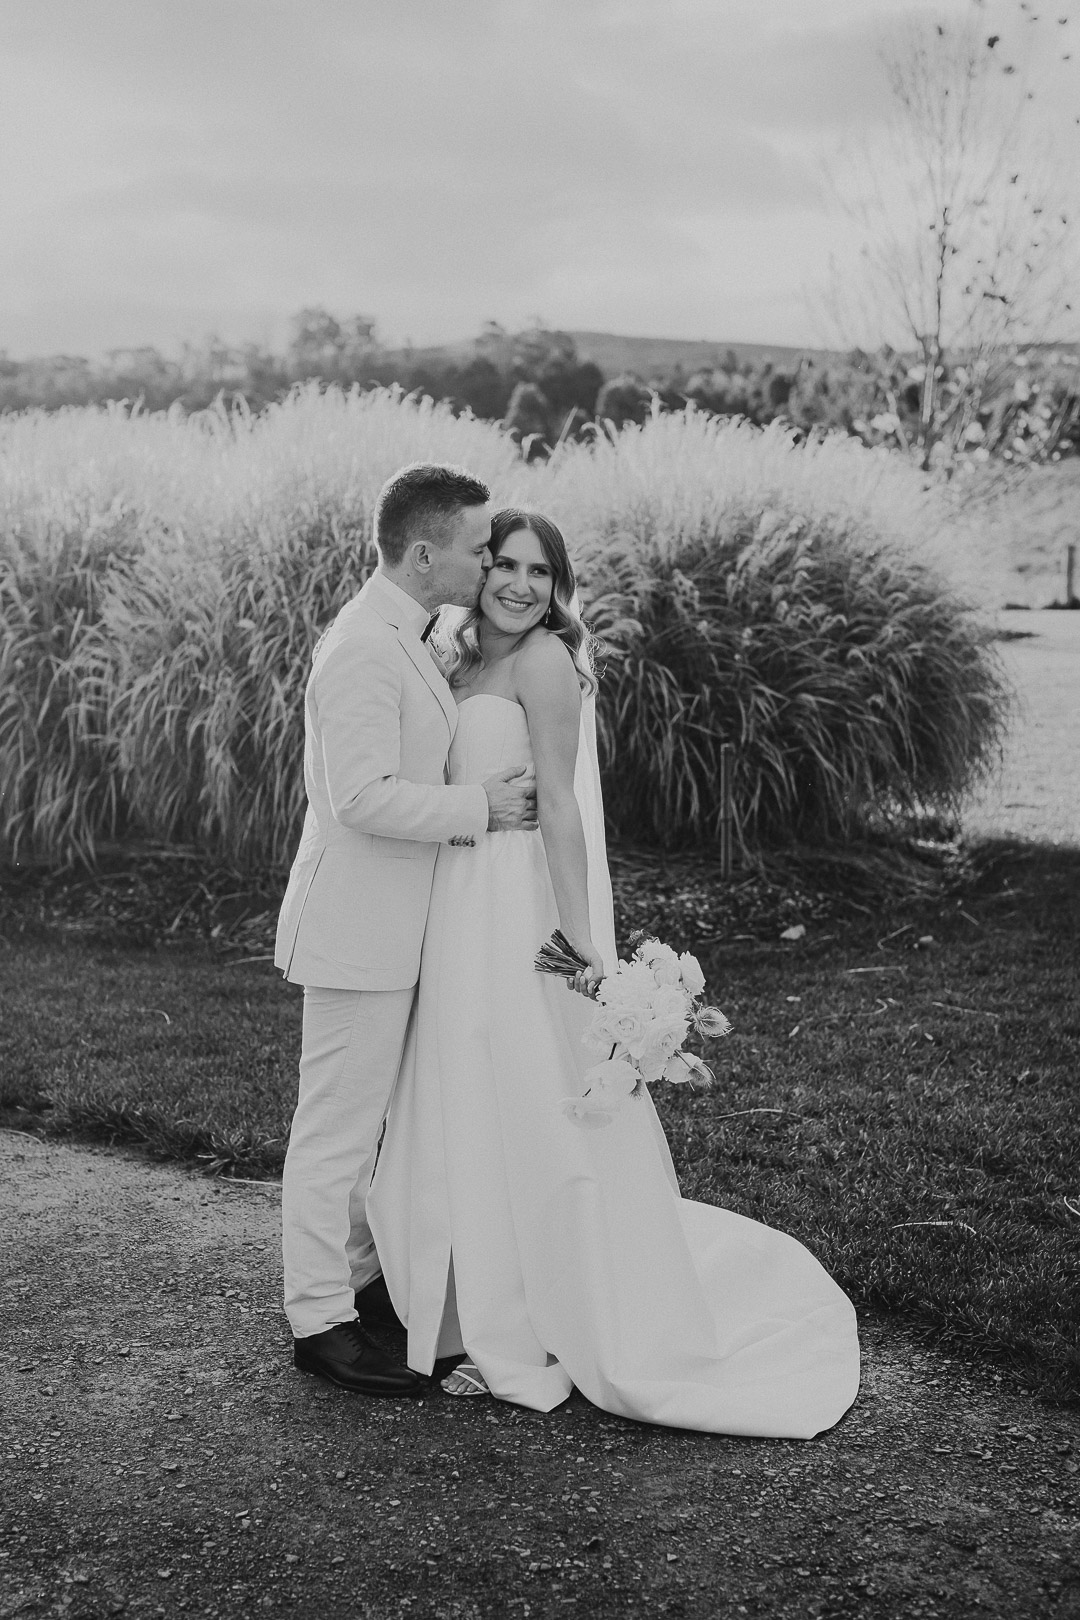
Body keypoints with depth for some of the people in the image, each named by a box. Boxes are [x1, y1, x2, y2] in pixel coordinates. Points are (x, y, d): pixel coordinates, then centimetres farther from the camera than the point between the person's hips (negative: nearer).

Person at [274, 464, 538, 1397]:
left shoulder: (398, 638, 12)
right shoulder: (364, 649, -20)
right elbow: (363, 796, -26)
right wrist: (481, 810, -18)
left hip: (386, 927, 10)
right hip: (357, 929, -10)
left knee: (362, 1117, 19)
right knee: (339, 1125, 0)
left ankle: (356, 1278, 32)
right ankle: (320, 1321, 10)